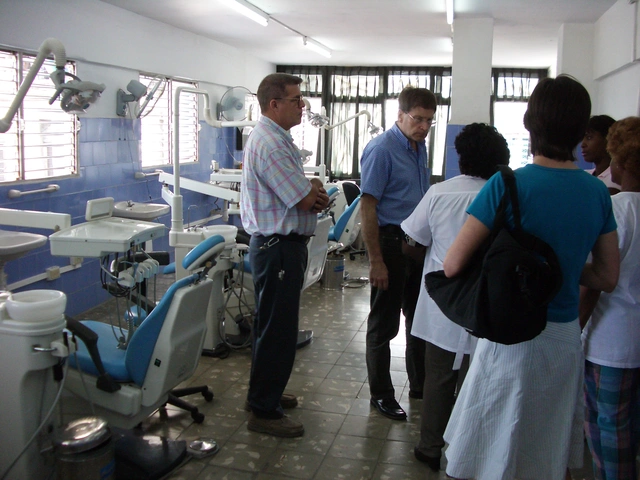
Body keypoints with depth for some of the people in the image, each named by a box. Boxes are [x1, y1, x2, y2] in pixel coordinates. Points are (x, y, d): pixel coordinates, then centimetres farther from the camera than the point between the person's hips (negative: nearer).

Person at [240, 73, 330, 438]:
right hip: (279, 246, -11)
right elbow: (304, 199, -21)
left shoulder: (278, 139, 15)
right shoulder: (270, 144, -19)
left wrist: (313, 193, -5)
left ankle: (266, 394, 35)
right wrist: (315, 187, 1)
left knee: (272, 326, 20)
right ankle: (264, 412, 9)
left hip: (278, 244, 11)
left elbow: (299, 194, 17)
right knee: (278, 330, -3)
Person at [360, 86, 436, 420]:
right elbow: (367, 207, -19)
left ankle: (420, 384, 34)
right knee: (384, 323, 4)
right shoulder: (381, 149, -15)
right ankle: (381, 395, 18)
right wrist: (375, 261, -22)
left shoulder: (420, 148, 10)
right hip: (391, 241, -8)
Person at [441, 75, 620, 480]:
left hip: (511, 337, -5)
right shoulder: (598, 192, -1)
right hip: (566, 339, 5)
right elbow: (607, 278, 7)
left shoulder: (508, 185, -16)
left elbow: (453, 265, -17)